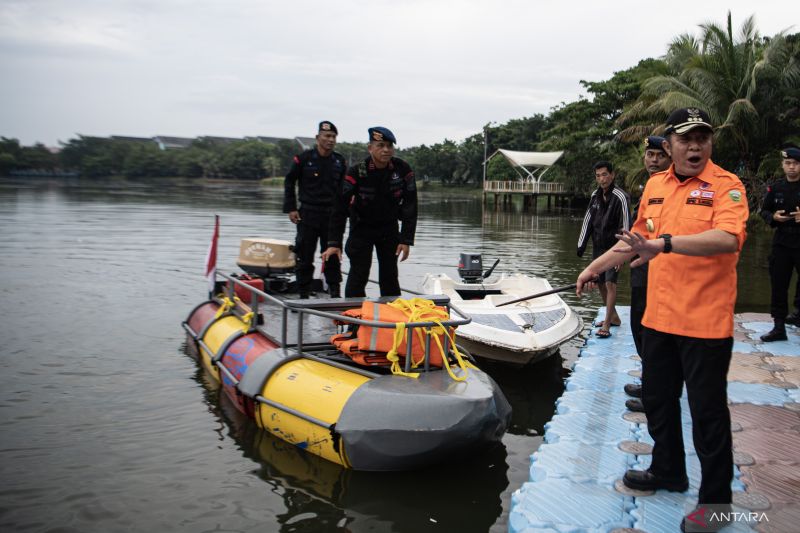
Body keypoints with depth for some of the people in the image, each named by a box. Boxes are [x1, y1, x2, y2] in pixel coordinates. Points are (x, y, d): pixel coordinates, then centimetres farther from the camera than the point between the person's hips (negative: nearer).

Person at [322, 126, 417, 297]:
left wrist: (406, 240, -16)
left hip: (389, 229, 2)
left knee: (390, 276, 7)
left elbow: (410, 206, -11)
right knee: (358, 276, -7)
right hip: (361, 227, -2)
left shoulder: (403, 169, -15)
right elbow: (340, 207, -21)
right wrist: (334, 243, -26)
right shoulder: (356, 172, -21)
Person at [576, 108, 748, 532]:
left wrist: (665, 243, -38)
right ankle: (668, 471, 40)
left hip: (705, 321, -7)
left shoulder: (726, 186, -11)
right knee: (657, 398, 19)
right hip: (659, 317, 7)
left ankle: (715, 499, 21)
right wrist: (596, 266, 23)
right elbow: (638, 237, 22)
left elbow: (728, 239, -29)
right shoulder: (655, 185, 9)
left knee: (707, 410, 3)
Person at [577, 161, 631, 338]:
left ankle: (606, 326, -15)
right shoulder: (595, 195, 8)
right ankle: (613, 317, 29)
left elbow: (625, 226, -16)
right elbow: (588, 220, 14)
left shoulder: (620, 197, -13)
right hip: (598, 247, 7)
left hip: (614, 247, -7)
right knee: (601, 283, 13)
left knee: (610, 283, -14)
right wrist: (582, 243, 11)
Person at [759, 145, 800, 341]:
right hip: (782, 242, 3)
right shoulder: (776, 188, 7)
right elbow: (764, 211, 16)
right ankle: (779, 327, 10)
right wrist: (773, 217, -5)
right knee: (778, 284, 4)